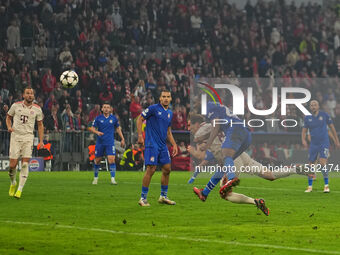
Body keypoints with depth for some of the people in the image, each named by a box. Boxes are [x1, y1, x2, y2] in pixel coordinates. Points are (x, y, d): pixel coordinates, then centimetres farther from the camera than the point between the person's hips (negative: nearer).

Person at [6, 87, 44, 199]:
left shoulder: (37, 109, 4)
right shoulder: (16, 105, 2)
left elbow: (40, 125, 12)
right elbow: (8, 117, 16)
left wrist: (41, 141, 6)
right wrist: (9, 127, -5)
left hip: (28, 137, 0)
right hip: (15, 136, 0)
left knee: (25, 164, -11)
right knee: (12, 165, -4)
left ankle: (20, 190, -8)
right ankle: (13, 183, 26)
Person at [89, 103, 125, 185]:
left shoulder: (113, 118, 4)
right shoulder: (98, 118, 0)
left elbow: (118, 128, 16)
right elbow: (92, 128, -2)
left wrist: (122, 139, 15)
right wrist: (97, 132, -23)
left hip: (110, 143, 0)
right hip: (100, 143, 0)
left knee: (111, 160, -14)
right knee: (97, 161, 7)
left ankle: (113, 179, -13)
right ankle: (95, 178, 26)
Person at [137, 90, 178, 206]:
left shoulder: (170, 113, 15)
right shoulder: (153, 108, -7)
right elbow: (140, 119, -5)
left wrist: (174, 144, 18)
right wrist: (140, 135, -13)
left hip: (163, 145, 8)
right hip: (152, 143, -8)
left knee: (167, 169, 7)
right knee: (151, 169, -12)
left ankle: (163, 196, 19)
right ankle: (143, 198, -6)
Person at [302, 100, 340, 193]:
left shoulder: (324, 115, -2)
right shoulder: (307, 118, 3)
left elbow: (332, 127, 6)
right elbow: (304, 130, 8)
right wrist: (303, 140, -13)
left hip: (324, 143, -3)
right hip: (313, 144, 3)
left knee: (323, 163, -18)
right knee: (311, 165, 3)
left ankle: (326, 185, -9)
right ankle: (310, 186, 17)